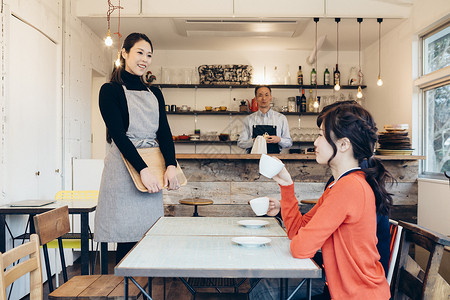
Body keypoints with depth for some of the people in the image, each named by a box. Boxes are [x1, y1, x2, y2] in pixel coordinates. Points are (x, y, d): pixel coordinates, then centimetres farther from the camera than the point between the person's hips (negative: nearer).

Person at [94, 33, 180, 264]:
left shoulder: (154, 93, 16)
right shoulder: (111, 90, 0)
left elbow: (164, 132, 7)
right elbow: (118, 134, -10)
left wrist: (171, 165, -10)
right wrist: (143, 169, -21)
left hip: (152, 169, 5)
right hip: (123, 170, -5)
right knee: (128, 238, -3)